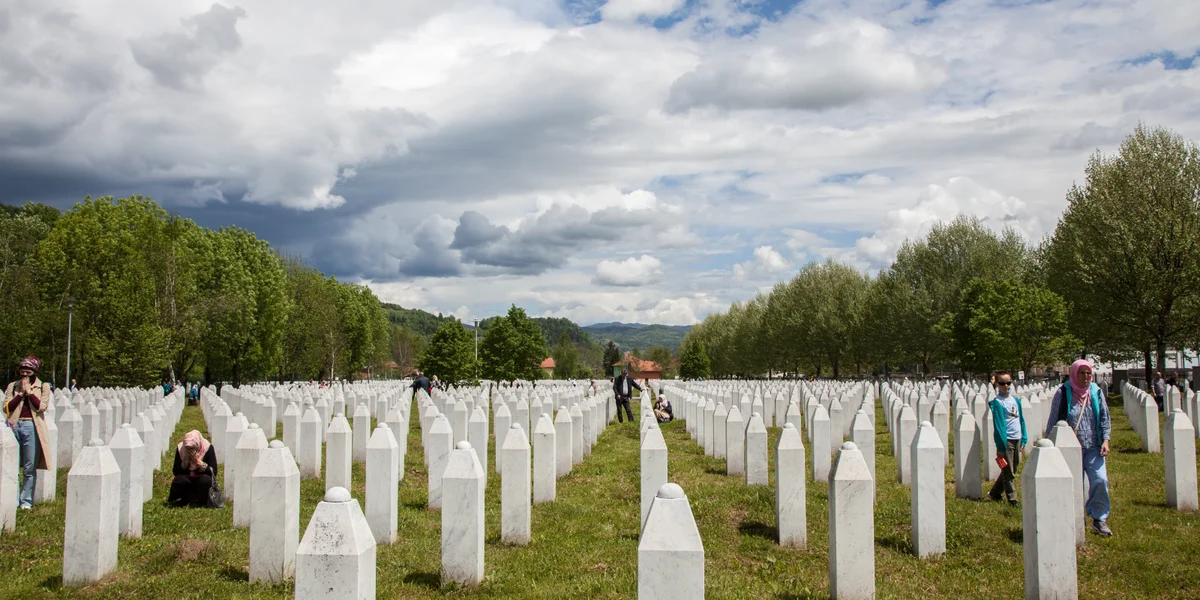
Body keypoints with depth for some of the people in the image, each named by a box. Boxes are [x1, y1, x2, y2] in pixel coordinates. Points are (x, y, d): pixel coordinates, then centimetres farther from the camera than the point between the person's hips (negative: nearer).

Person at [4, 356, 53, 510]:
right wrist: (21, 393, -6)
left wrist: (29, 392, -6)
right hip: (14, 425, 2)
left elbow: (42, 406, -6)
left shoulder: (43, 387, 8)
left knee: (29, 468, 2)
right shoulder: (13, 386, 12)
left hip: (31, 427, -2)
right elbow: (7, 407, 2)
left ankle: (26, 501, 10)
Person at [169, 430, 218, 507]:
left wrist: (199, 462, -27)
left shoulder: (208, 448, -15)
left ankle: (202, 501, -5)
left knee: (205, 480, -35)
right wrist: (185, 462, -24)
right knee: (180, 481, -32)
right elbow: (175, 472, -9)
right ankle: (184, 500, 1)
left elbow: (214, 472, -19)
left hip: (201, 482, -1)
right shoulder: (180, 449, -9)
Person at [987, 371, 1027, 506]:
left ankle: (994, 493, 28)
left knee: (1011, 470, 14)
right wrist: (1000, 446, -14)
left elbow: (1021, 420, 16)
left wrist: (1024, 439, 11)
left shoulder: (1016, 400, 10)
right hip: (1006, 440, -7)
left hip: (1017, 439, 7)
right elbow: (998, 425, -12)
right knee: (1008, 473, -1)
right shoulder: (997, 403, -10)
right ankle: (1012, 499, 7)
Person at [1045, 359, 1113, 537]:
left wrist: (1105, 439, -1)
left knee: (1100, 480, -9)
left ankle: (1099, 519, 6)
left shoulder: (1096, 392, 4)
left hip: (1093, 448, 2)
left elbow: (1105, 417, 11)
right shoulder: (1063, 393, -5)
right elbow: (1053, 421, 1)